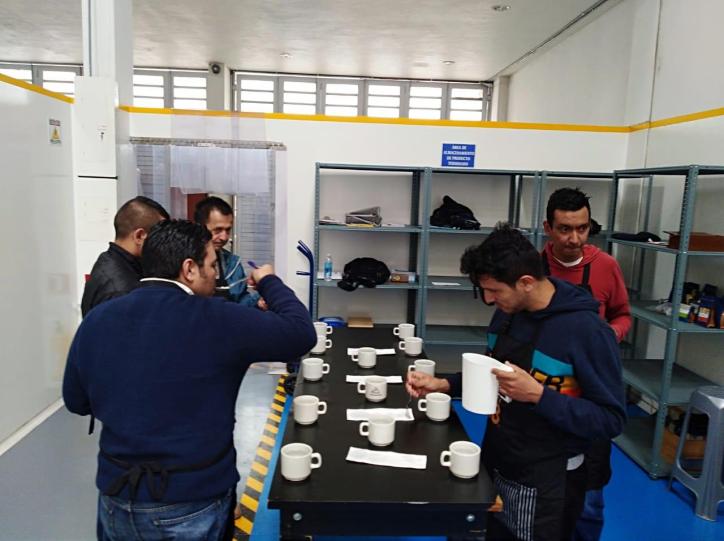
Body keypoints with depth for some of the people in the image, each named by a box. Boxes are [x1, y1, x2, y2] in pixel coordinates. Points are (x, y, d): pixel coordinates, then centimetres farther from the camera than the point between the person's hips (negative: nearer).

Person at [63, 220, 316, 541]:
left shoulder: (95, 320, -3)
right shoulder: (215, 320, -19)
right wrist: (269, 282, 2)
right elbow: (302, 332, -12)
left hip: (116, 502, 5)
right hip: (192, 507, -5)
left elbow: (76, 402, 10)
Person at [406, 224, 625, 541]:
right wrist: (443, 385, -4)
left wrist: (538, 395, -30)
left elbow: (610, 420, -19)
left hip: (545, 483, -6)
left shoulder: (588, 331, -24)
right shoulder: (506, 313, -2)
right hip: (494, 464, 6)